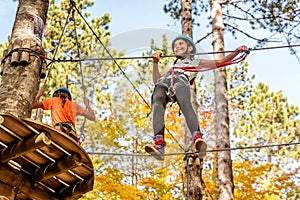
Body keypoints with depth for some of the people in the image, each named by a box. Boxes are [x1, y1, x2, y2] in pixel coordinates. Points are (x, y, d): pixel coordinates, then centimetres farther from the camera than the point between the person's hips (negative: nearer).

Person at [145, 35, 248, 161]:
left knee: (185, 104, -38)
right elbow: (156, 80, 36)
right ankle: (159, 144, -54)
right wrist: (155, 63, 27)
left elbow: (221, 62, 33)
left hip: (181, 81, -2)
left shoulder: (197, 63, 40)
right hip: (163, 83, 2)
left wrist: (237, 51, 22)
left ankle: (197, 139, -55)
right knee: (157, 104, -34)